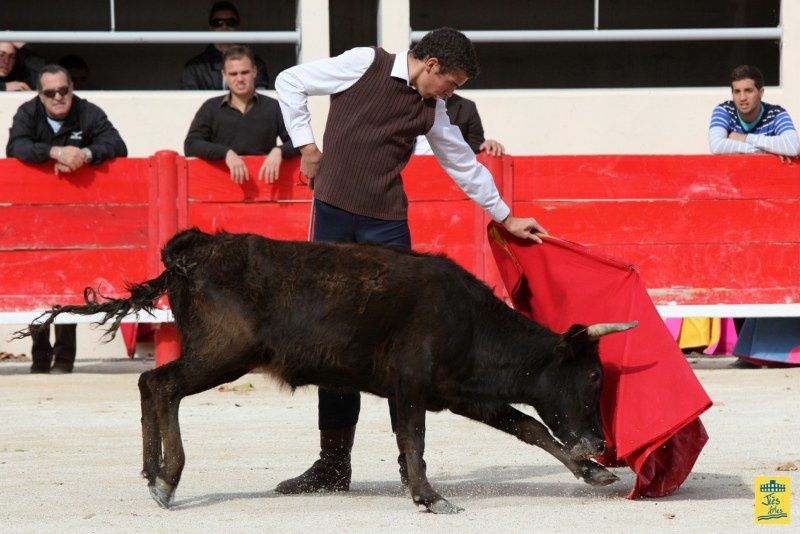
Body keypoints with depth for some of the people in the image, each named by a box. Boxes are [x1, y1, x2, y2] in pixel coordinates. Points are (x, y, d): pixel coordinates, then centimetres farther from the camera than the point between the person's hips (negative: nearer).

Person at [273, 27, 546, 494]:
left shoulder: (431, 111, 9)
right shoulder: (364, 65, -1)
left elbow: (466, 166, 21)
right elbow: (290, 83, 5)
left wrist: (507, 218, 27)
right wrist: (307, 146, 1)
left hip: (385, 225, 2)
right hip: (333, 214, -2)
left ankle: (411, 459, 4)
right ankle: (333, 464, 8)